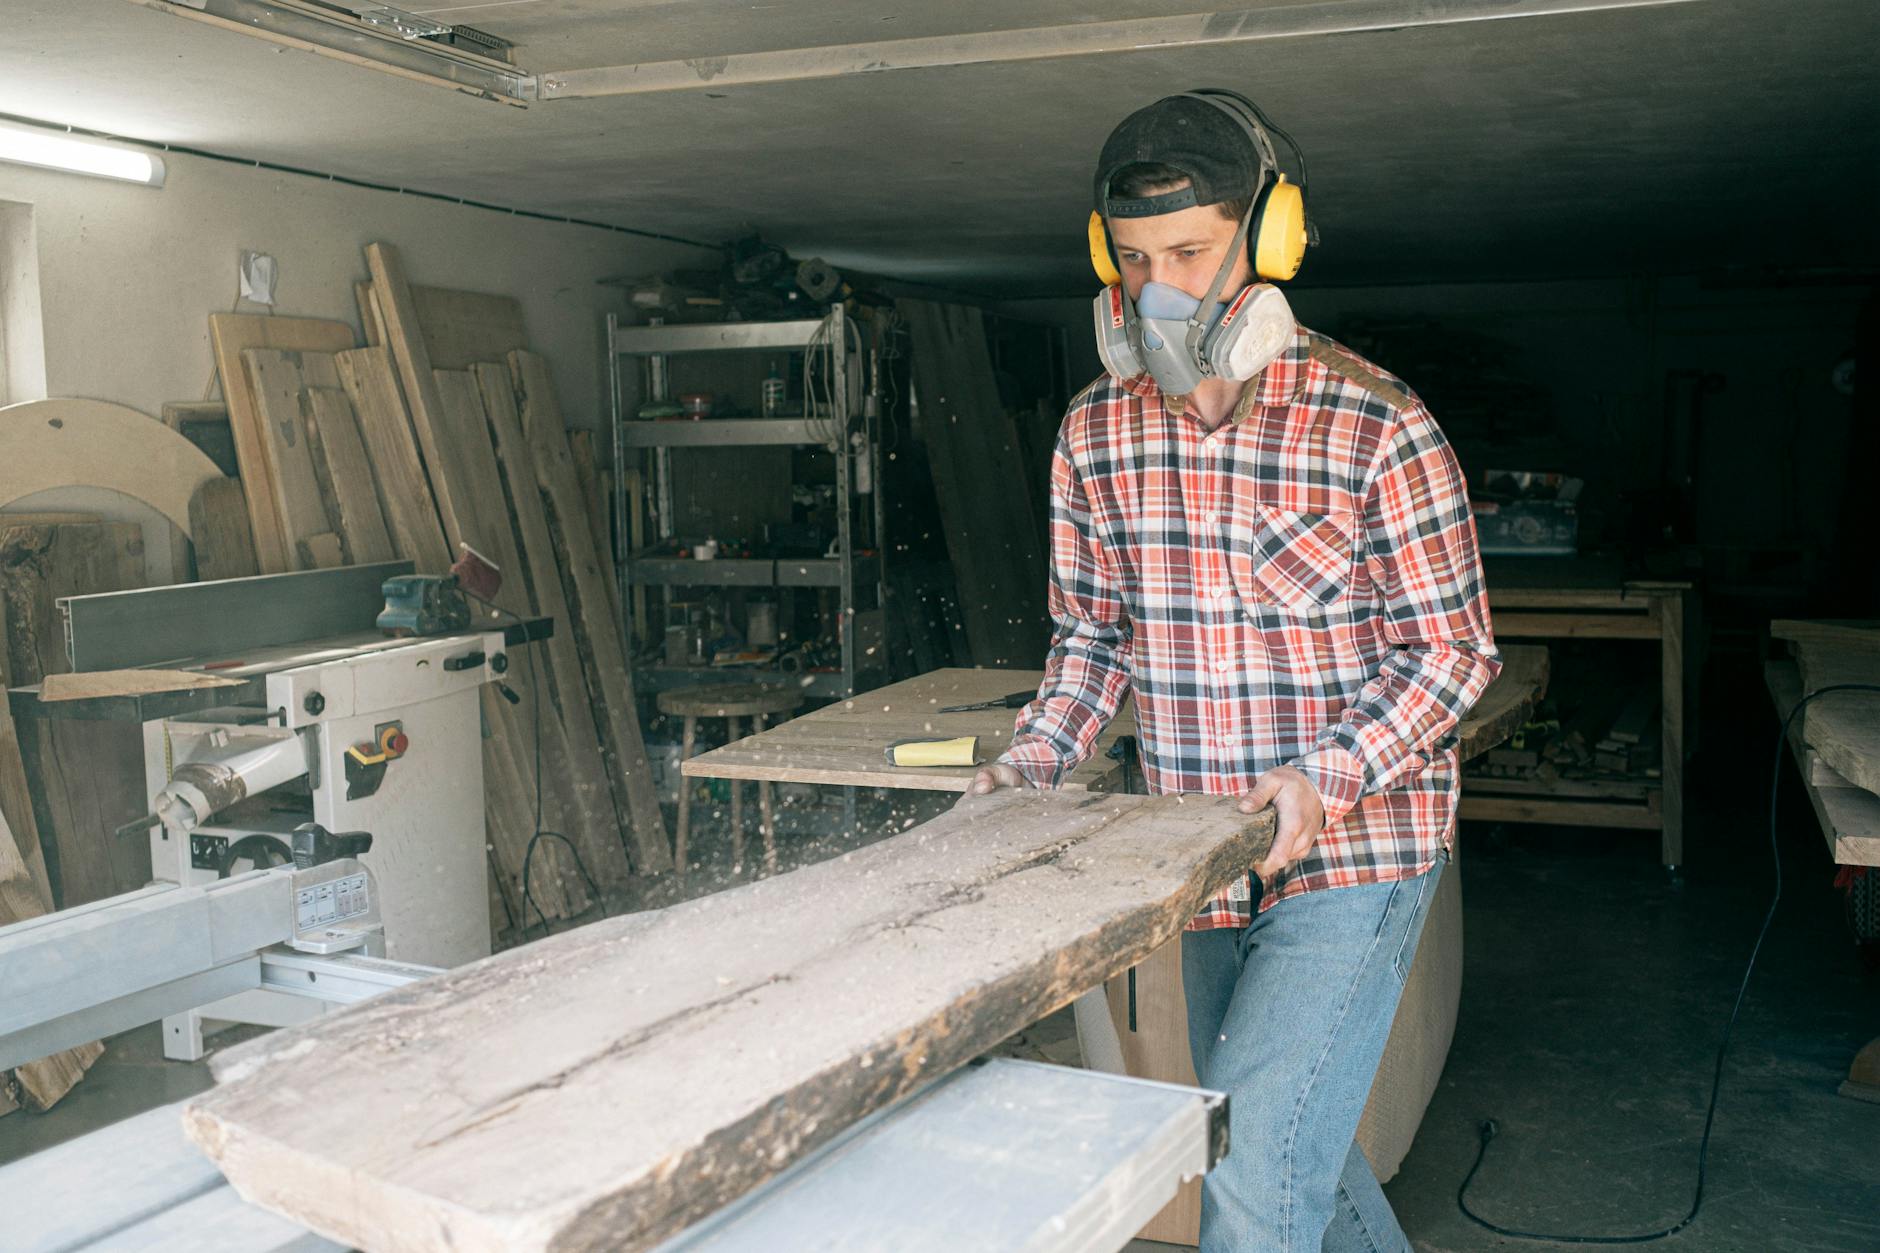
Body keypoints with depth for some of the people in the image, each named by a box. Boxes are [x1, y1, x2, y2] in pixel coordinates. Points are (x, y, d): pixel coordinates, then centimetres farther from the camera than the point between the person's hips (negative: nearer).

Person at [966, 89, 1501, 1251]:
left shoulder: (1377, 428, -15)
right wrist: (1038, 754, -4)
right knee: (1293, 1137, 22)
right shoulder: (1095, 432, 1)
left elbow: (1450, 647, -10)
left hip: (1354, 855, -6)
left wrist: (1327, 778, -24)